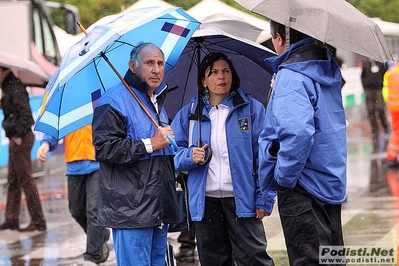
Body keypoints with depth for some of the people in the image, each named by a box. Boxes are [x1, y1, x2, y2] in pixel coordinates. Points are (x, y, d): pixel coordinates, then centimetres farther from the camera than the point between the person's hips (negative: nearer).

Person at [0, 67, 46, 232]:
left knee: (25, 180, -7)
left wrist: (19, 135, -23)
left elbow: (25, 113, -22)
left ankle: (38, 221, -5)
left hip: (21, 139, -10)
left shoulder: (15, 87, -15)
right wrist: (14, 136, 9)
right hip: (15, 139, 10)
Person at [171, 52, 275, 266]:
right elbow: (173, 154, 12)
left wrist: (264, 199, -8)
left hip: (241, 198, -3)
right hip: (205, 201, 3)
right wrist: (191, 157, -11)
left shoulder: (252, 109, 2)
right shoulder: (189, 114, 10)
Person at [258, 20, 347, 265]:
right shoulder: (327, 68, 7)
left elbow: (297, 132, -33)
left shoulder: (290, 76, -20)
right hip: (332, 182, 9)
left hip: (304, 188, -9)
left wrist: (284, 175, -21)